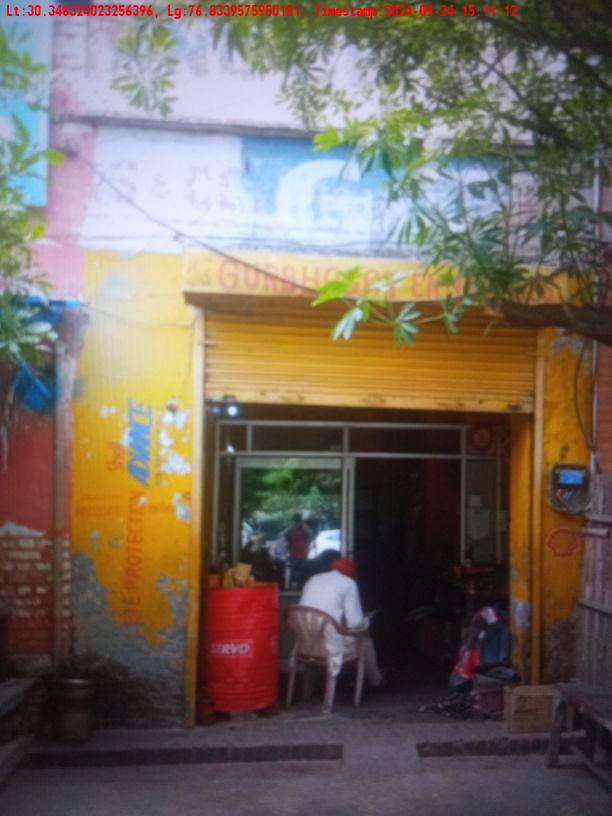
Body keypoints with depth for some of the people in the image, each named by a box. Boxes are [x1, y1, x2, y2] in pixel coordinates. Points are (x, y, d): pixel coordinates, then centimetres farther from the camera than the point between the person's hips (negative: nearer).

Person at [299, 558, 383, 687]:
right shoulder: (348, 583, -3)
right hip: (330, 648, -6)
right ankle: (375, 679, 46)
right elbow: (355, 622, -9)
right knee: (365, 641, 24)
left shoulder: (312, 580, 12)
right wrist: (366, 621, 15)